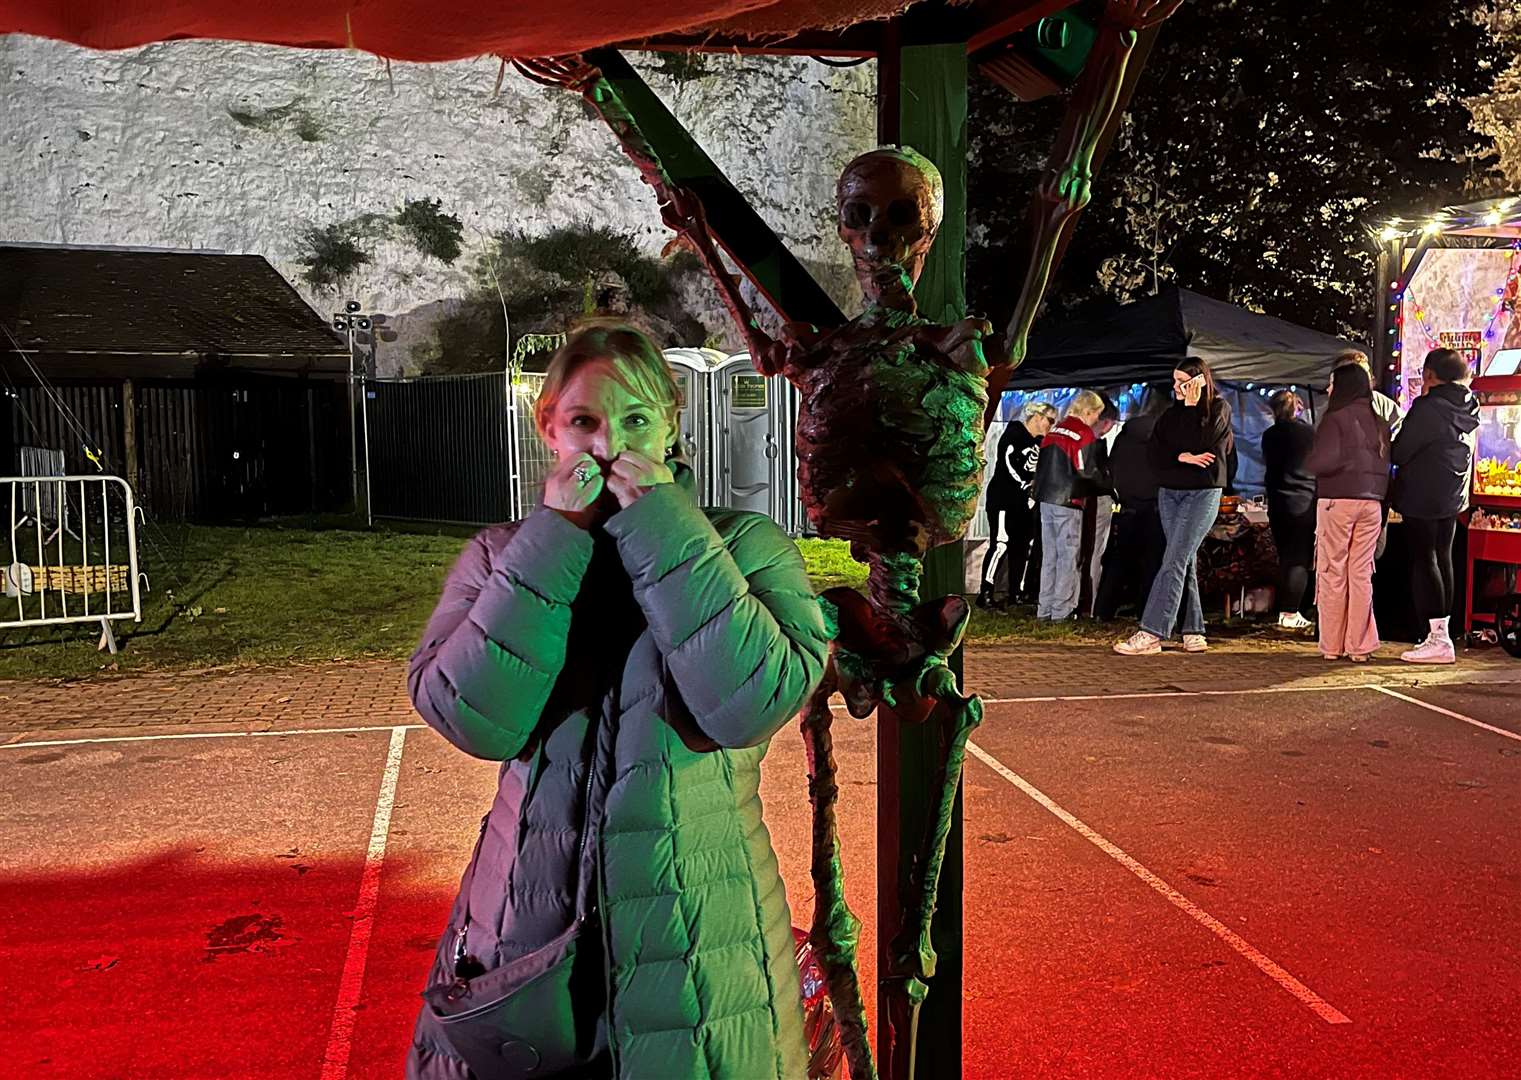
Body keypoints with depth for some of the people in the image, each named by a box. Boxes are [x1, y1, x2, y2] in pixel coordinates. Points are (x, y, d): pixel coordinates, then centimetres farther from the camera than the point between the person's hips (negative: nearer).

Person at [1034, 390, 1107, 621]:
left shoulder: (1055, 431, 12)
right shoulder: (1085, 435, -9)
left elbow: (1041, 465, 13)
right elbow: (1088, 472, -12)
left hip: (1046, 499, 7)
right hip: (1068, 501, -7)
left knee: (1049, 556, 12)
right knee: (1068, 555, -1)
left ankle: (1045, 608, 15)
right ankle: (1062, 609, -1)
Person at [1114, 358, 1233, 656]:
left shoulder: (1219, 408, 0)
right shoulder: (1172, 413, 14)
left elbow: (1198, 442, -15)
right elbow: (1156, 451, 4)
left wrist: (1192, 405, -10)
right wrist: (1183, 457, -13)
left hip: (1203, 493, -6)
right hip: (1169, 492, 6)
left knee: (1174, 561, -14)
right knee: (1185, 562, 6)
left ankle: (1152, 633, -19)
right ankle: (1194, 632, 11)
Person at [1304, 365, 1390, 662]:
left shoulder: (1336, 418, -9)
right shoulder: (1379, 423, 11)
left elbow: (1322, 461, -18)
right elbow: (1386, 464, 12)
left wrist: (1308, 463, 0)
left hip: (1338, 501, -5)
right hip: (1372, 503, 5)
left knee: (1332, 573, 2)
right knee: (1361, 574, 8)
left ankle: (1332, 645, 5)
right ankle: (1359, 645, 9)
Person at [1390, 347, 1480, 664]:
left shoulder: (1428, 407, -17)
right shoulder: (1469, 409, 8)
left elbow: (1399, 452, -13)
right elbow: (1466, 453, 14)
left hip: (1422, 498, -8)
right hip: (1452, 498, 8)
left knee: (1423, 561, -4)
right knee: (1442, 560, 13)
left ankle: (1438, 639, -6)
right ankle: (1441, 635, 19)